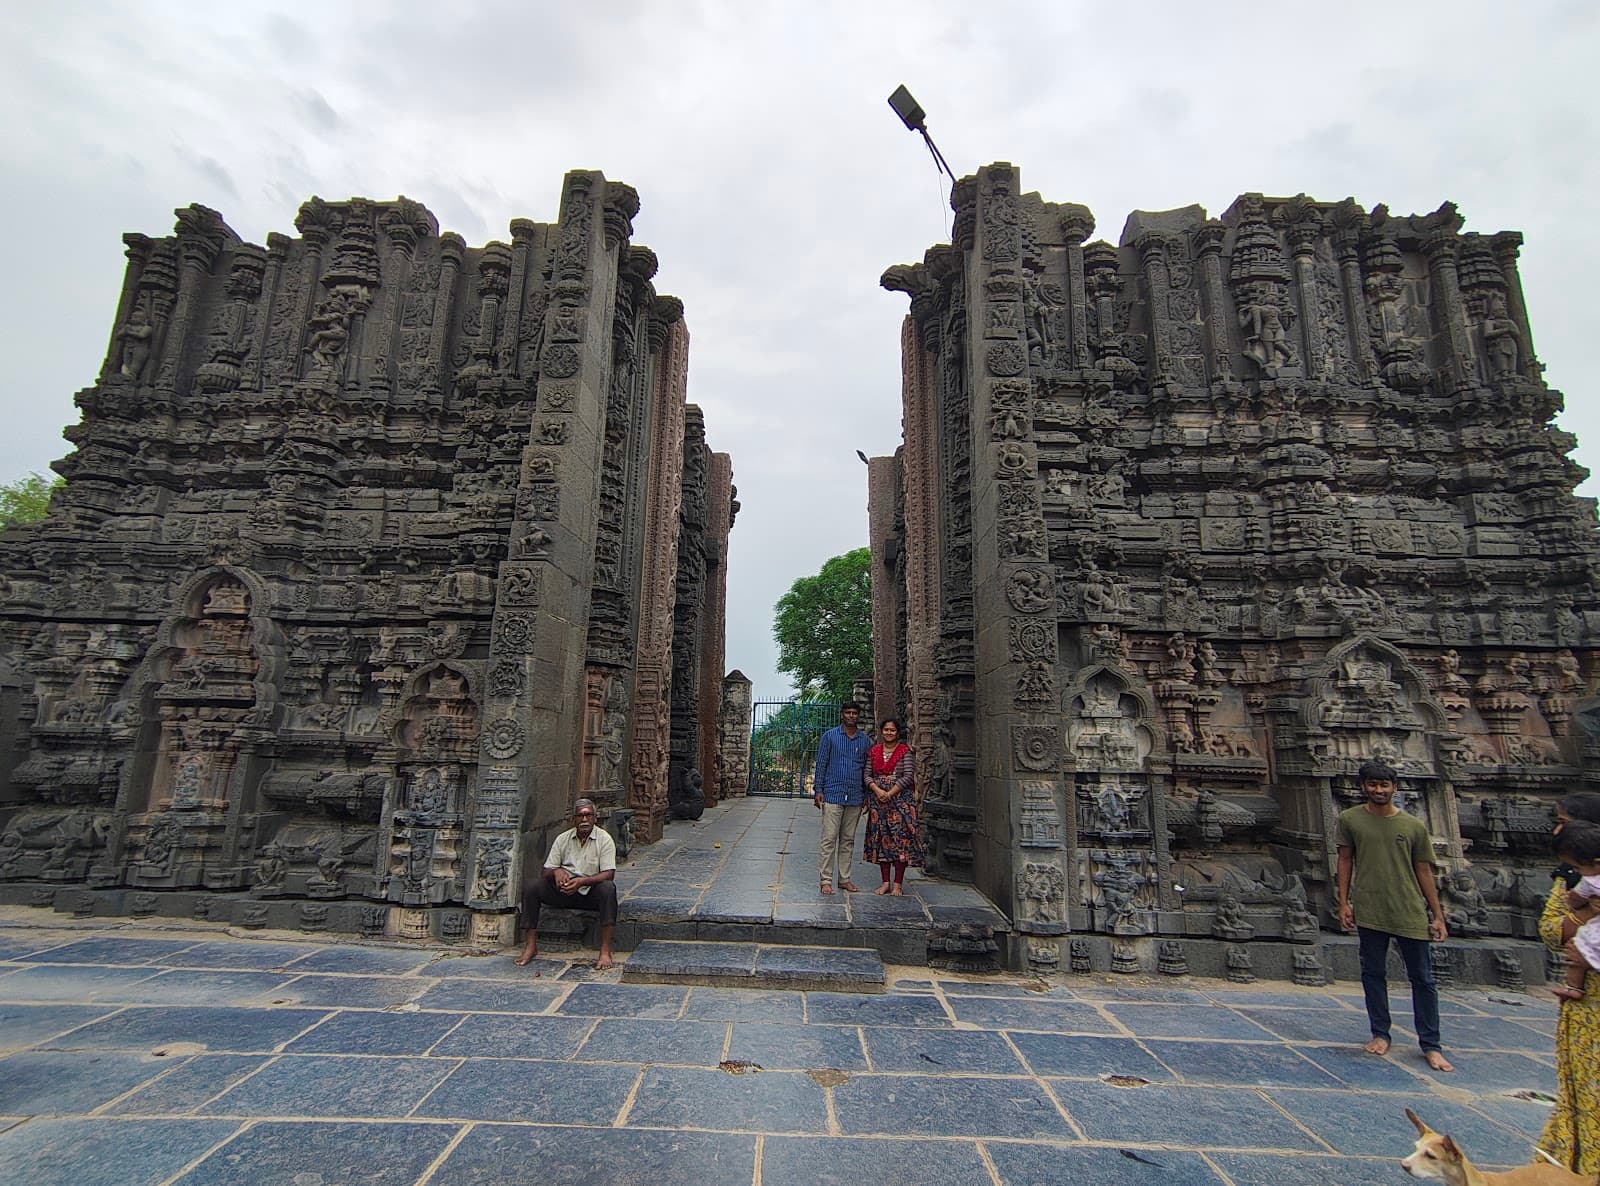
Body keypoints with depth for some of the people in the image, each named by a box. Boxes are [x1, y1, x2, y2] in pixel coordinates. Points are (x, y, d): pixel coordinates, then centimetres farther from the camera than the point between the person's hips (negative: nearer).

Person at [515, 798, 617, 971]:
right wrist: (556, 871, -21)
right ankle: (531, 945, -9)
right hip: (565, 891, 3)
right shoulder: (563, 839, 6)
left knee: (608, 888, -35)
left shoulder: (604, 839, -5)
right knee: (532, 888, -18)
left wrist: (581, 881, -29)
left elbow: (609, 874, -15)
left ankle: (605, 950, -32)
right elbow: (545, 871, 3)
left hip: (592, 891, -3)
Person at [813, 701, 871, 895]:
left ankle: (845, 879, 18)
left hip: (855, 798, 3)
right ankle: (826, 880, 2)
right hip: (833, 795, -3)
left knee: (848, 840, 10)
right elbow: (821, 764, 1)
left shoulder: (866, 740, 10)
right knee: (829, 839, -4)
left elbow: (868, 768, 14)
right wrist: (818, 790, -5)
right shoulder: (830, 736, 1)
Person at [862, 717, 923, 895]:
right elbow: (867, 775, 5)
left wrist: (890, 793, -15)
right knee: (881, 839, 5)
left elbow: (908, 777, -8)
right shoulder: (874, 751, 10)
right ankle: (885, 882, 13)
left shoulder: (905, 751, -1)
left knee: (900, 839, -4)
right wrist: (877, 790, -12)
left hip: (900, 800, -3)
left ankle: (897, 884, 4)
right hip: (878, 800, 4)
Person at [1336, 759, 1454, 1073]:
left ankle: (1431, 1046, 17)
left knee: (1422, 979, 6)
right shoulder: (1350, 819, 1)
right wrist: (1343, 902, 0)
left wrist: (1437, 915, 5)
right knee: (1373, 974, 8)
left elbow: (1423, 871, 6)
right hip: (1369, 911, 0)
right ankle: (1380, 1034, 22)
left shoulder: (1414, 826, 3)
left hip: (1411, 914, 0)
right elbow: (1345, 860, 5)